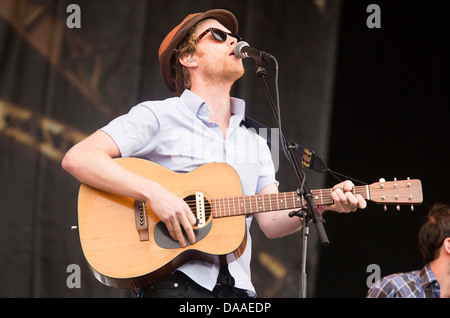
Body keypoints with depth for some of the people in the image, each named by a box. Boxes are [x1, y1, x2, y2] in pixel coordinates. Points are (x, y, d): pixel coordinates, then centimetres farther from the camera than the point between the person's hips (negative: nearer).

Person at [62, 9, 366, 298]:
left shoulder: (254, 140, 21)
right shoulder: (158, 117, 3)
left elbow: (272, 222, 14)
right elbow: (78, 158, -8)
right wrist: (153, 192, -18)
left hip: (236, 287, 6)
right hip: (175, 282, -6)